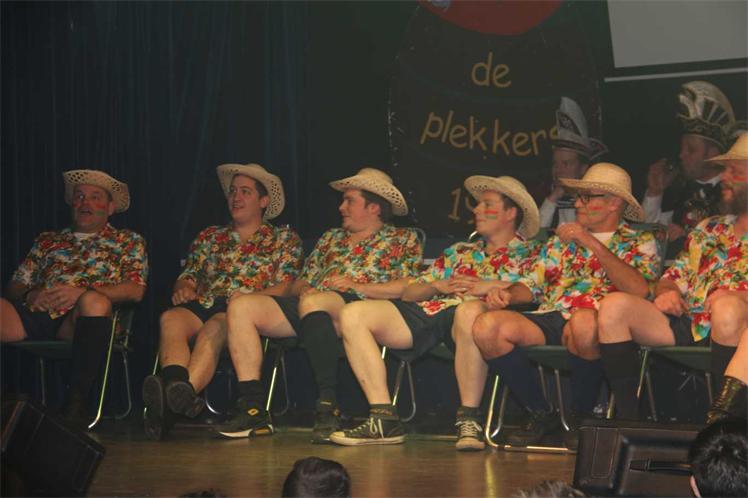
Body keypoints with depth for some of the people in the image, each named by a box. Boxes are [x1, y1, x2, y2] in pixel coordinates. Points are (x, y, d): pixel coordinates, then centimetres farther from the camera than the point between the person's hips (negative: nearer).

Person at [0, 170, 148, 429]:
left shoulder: (128, 241, 22)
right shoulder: (47, 241, 31)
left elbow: (135, 290, 5)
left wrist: (83, 292, -9)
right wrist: (30, 295, -3)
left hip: (80, 318, -3)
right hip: (34, 314, 3)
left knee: (94, 301, -39)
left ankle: (77, 404, -36)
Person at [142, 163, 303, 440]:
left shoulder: (284, 240, 17)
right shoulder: (210, 237, 29)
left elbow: (286, 286, 3)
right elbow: (188, 277, 23)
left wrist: (248, 297, -15)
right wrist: (183, 288, -3)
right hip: (204, 305, 4)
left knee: (215, 326, -39)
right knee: (171, 318, -33)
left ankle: (183, 395, -59)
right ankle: (175, 392, -56)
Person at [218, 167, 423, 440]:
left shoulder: (403, 239, 14)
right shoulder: (331, 238, 31)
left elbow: (409, 286, -3)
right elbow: (300, 283, 27)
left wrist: (357, 286, -9)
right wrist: (303, 289, 3)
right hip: (308, 304, 7)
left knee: (313, 303, -41)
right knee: (242, 305, -15)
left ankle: (328, 405, -37)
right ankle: (253, 409, -21)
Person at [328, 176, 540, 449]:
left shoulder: (526, 256, 17)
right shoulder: (459, 252, 33)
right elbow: (409, 292, 24)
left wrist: (489, 288, -16)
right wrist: (438, 286, 4)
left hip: (471, 311, -6)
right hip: (430, 311, 6)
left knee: (470, 310, -44)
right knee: (353, 314, -14)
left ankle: (469, 419, -32)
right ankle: (384, 419, -20)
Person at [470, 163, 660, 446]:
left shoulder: (639, 243, 11)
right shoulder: (563, 238, 28)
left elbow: (640, 291, -9)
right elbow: (533, 284, 23)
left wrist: (594, 245, -10)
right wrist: (508, 294, -1)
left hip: (593, 320, -5)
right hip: (550, 317, 5)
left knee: (583, 322, -41)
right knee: (487, 325, -23)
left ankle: (580, 416, -14)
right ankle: (540, 414, -5)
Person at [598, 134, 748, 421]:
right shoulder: (708, 230, 27)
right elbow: (673, 277, 25)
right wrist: (666, 291, 1)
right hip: (687, 327, 5)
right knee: (614, 304, -16)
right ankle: (626, 417, -17)